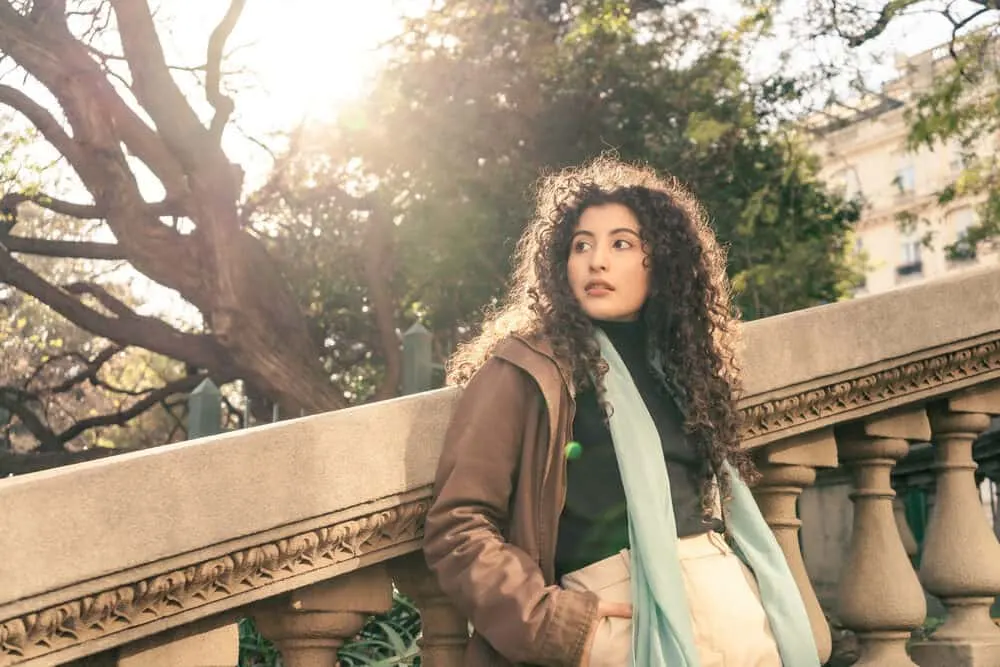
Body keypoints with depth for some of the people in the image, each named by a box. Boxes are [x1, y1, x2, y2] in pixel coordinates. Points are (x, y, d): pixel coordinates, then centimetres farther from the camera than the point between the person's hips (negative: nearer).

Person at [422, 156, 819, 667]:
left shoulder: (674, 360, 15)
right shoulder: (525, 370, -5)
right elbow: (457, 528, -11)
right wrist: (557, 624, -19)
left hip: (734, 599, 6)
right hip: (626, 613, -6)